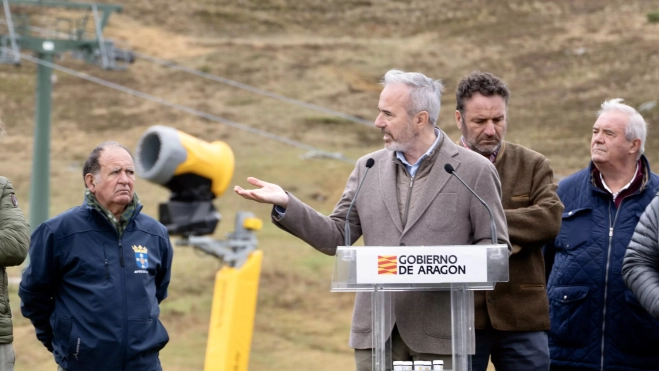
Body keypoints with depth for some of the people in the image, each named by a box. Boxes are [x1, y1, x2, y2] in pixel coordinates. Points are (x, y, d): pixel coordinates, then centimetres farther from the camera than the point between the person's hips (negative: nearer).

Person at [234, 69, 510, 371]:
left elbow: (495, 246, -1)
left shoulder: (474, 171, -1)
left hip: (441, 334, -4)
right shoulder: (369, 168, 11)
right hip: (377, 333, 4)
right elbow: (336, 238, 11)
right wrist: (285, 204, -2)